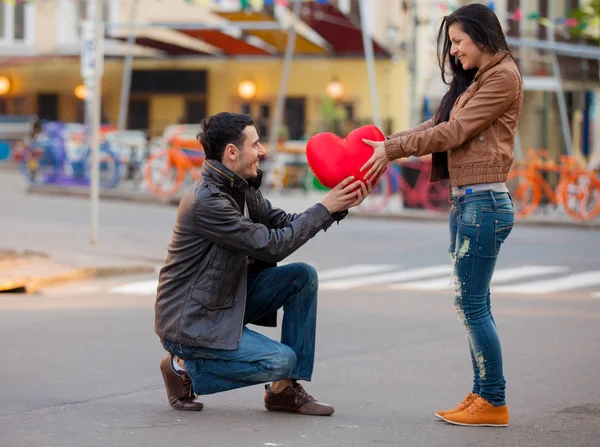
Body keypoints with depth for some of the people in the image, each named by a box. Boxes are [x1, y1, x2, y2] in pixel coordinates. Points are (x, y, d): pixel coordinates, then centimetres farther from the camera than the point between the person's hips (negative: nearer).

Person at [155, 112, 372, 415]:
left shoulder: (241, 188, 5)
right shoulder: (207, 201, -25)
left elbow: (283, 224, 10)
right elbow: (272, 246, -23)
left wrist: (340, 206, -2)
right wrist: (324, 208, -16)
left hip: (227, 300, 10)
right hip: (190, 321, -10)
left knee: (303, 276, -2)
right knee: (281, 360, -21)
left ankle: (285, 390, 1)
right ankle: (185, 369, -1)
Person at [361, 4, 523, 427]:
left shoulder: (504, 76, -9)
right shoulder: (475, 80, 21)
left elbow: (453, 132, -14)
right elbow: (436, 126, 14)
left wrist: (392, 149, -10)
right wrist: (385, 146, 3)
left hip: (484, 203, -9)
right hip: (465, 202, 9)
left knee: (471, 302, -8)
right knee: (474, 304, 10)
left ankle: (493, 403, -2)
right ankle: (483, 395, 14)